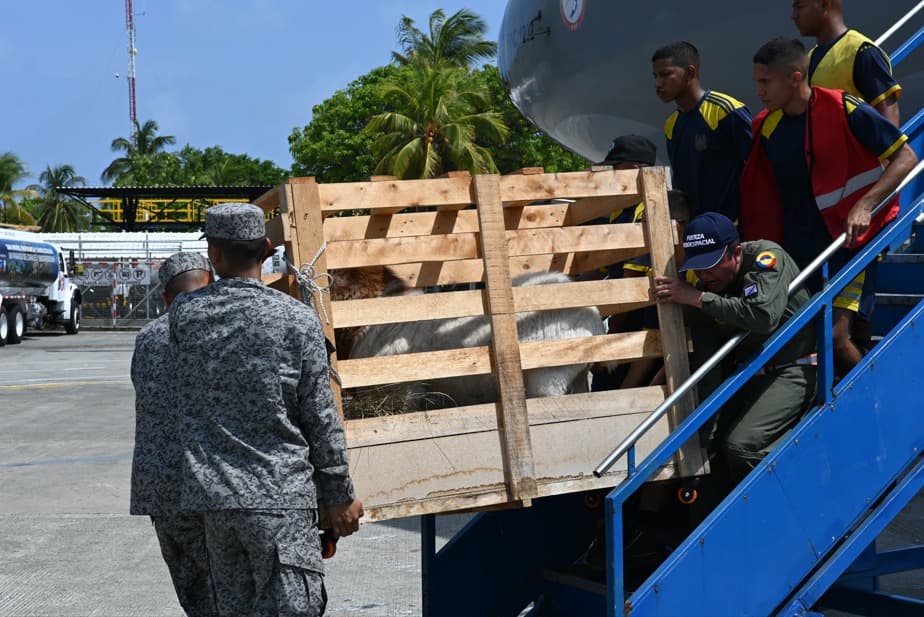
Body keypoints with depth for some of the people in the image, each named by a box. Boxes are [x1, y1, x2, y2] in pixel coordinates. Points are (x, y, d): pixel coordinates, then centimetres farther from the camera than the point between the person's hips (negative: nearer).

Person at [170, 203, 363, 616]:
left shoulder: (184, 315, 1)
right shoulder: (297, 319, -8)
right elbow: (320, 417, -4)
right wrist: (339, 495, 6)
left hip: (212, 494, 4)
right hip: (280, 496, -4)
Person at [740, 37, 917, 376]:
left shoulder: (844, 110, -13)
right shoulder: (766, 126, 3)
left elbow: (906, 157, -11)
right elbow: (760, 197, 15)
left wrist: (865, 204, -23)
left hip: (847, 240, -5)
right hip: (795, 248, 6)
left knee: (835, 336, -14)